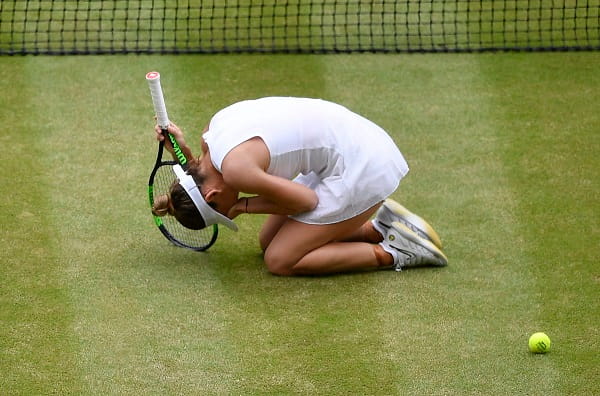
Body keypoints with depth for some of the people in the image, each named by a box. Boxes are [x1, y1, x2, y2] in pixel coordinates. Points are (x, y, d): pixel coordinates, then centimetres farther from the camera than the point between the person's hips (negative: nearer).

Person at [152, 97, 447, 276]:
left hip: (362, 169, -10)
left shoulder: (236, 169, -24)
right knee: (269, 241, 14)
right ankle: (379, 228, 13)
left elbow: (307, 200, -14)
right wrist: (184, 153, 3)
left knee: (279, 261, -6)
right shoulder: (211, 132, 1)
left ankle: (393, 254, -3)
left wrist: (243, 206, -5)